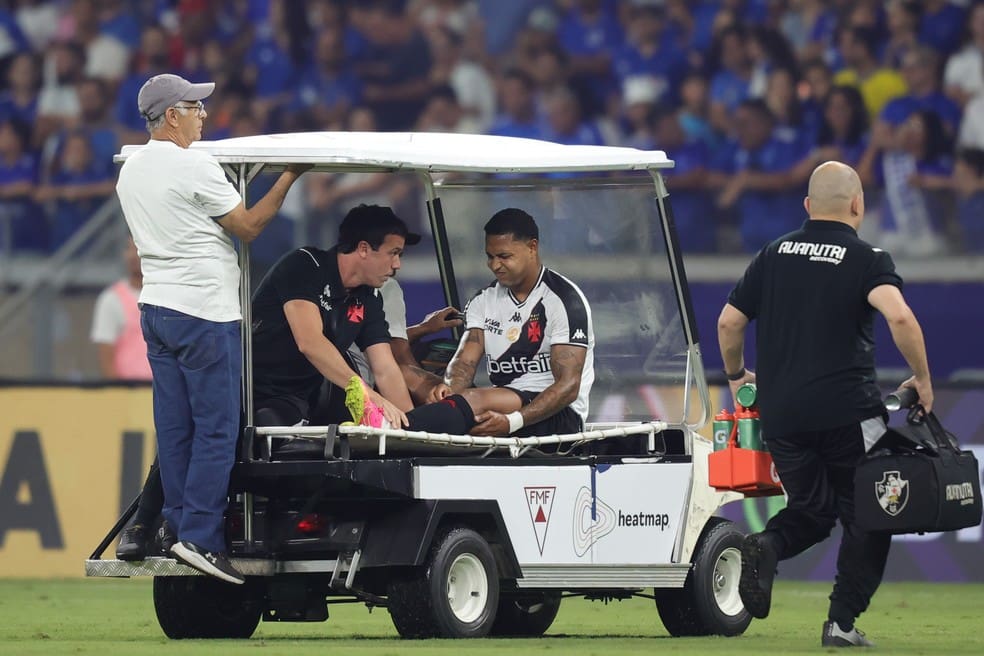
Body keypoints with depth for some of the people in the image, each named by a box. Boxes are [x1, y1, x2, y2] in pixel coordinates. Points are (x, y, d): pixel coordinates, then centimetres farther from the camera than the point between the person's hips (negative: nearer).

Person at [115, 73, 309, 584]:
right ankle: (199, 536, -12)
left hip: (156, 308, 9)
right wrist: (289, 178, 0)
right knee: (217, 428, -7)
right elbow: (248, 226, -8)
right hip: (204, 312, -9)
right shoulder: (193, 167, -14)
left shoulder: (131, 171, 13)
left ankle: (179, 526, 9)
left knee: (174, 428, 9)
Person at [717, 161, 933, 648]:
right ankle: (842, 621, 2)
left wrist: (735, 376, 29)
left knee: (811, 509, 19)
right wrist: (922, 379, -7)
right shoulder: (867, 260, -4)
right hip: (849, 413, -4)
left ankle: (767, 545, -13)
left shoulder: (773, 255, 10)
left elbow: (728, 323, 11)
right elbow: (900, 318, -21)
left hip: (781, 414, 4)